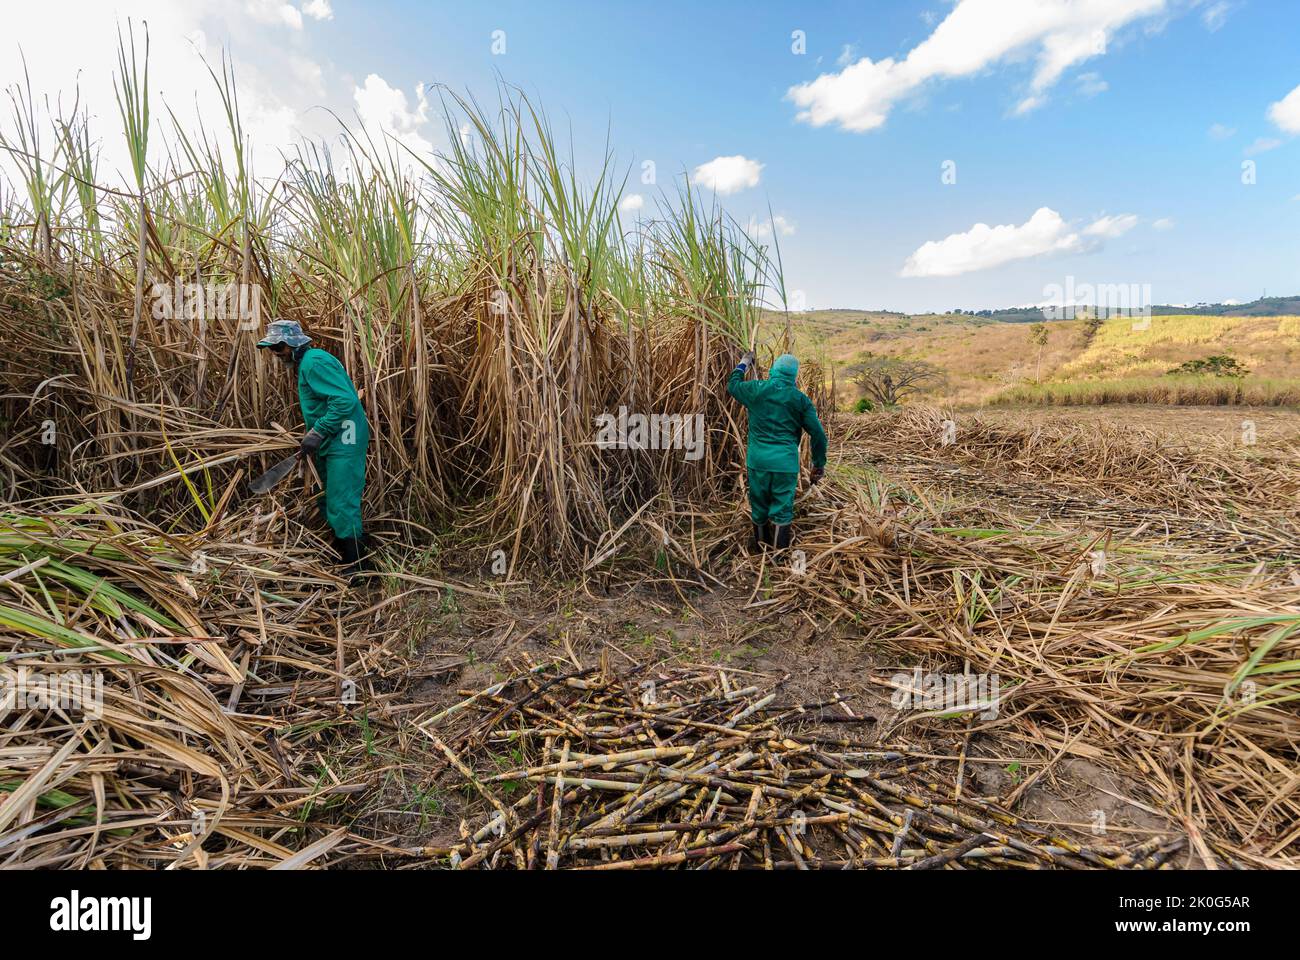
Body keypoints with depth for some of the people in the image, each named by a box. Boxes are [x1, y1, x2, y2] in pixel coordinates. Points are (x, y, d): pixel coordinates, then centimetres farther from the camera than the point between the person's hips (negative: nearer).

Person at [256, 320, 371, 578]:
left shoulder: (315, 362, -16)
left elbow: (345, 400, -27)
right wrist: (312, 434, 15)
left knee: (342, 505, -7)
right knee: (330, 502, 18)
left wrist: (317, 433, -23)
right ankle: (339, 556, 31)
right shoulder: (304, 363, 17)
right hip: (330, 443, 11)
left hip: (344, 442, -11)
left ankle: (355, 567, 4)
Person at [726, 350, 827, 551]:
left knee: (759, 505, 17)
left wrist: (744, 363, 36)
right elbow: (818, 434, 0)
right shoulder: (801, 399, -1)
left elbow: (732, 384, 21)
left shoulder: (756, 389, 0)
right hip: (786, 463, -1)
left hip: (758, 460, 2)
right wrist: (819, 464, 11)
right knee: (782, 509, 7)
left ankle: (761, 544, 34)